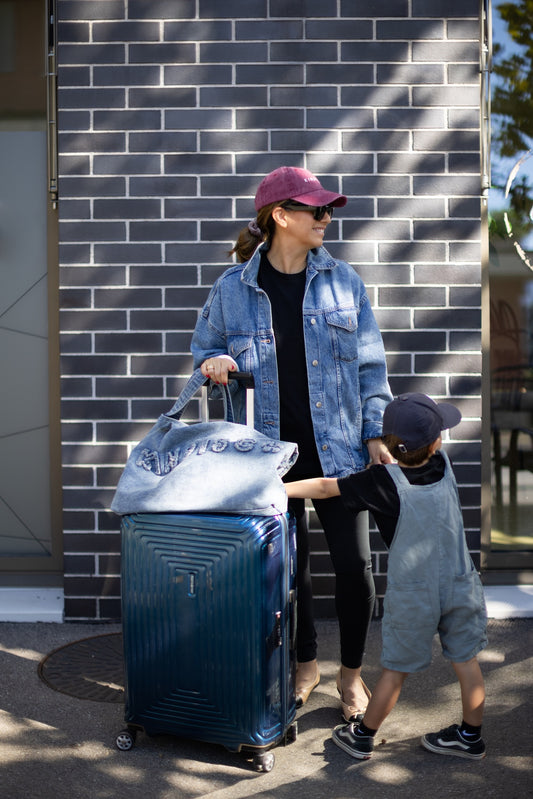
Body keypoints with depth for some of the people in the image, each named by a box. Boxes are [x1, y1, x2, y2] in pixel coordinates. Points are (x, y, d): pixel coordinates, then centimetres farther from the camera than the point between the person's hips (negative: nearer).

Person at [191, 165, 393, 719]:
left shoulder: (343, 282, 3)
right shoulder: (233, 288, 0)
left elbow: (369, 363, 6)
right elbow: (205, 345, 14)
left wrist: (375, 431, -1)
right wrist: (215, 361, -10)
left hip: (337, 449, 0)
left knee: (354, 564, 0)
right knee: (286, 566, 10)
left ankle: (351, 672, 24)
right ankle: (305, 664, 35)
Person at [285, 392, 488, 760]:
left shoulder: (384, 482, -22)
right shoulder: (444, 464, -10)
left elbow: (326, 487, -16)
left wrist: (277, 490, -6)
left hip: (412, 595, -3)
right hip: (461, 585, 4)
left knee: (396, 670, 10)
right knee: (466, 661, 17)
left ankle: (363, 737, 28)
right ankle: (471, 737, 33)